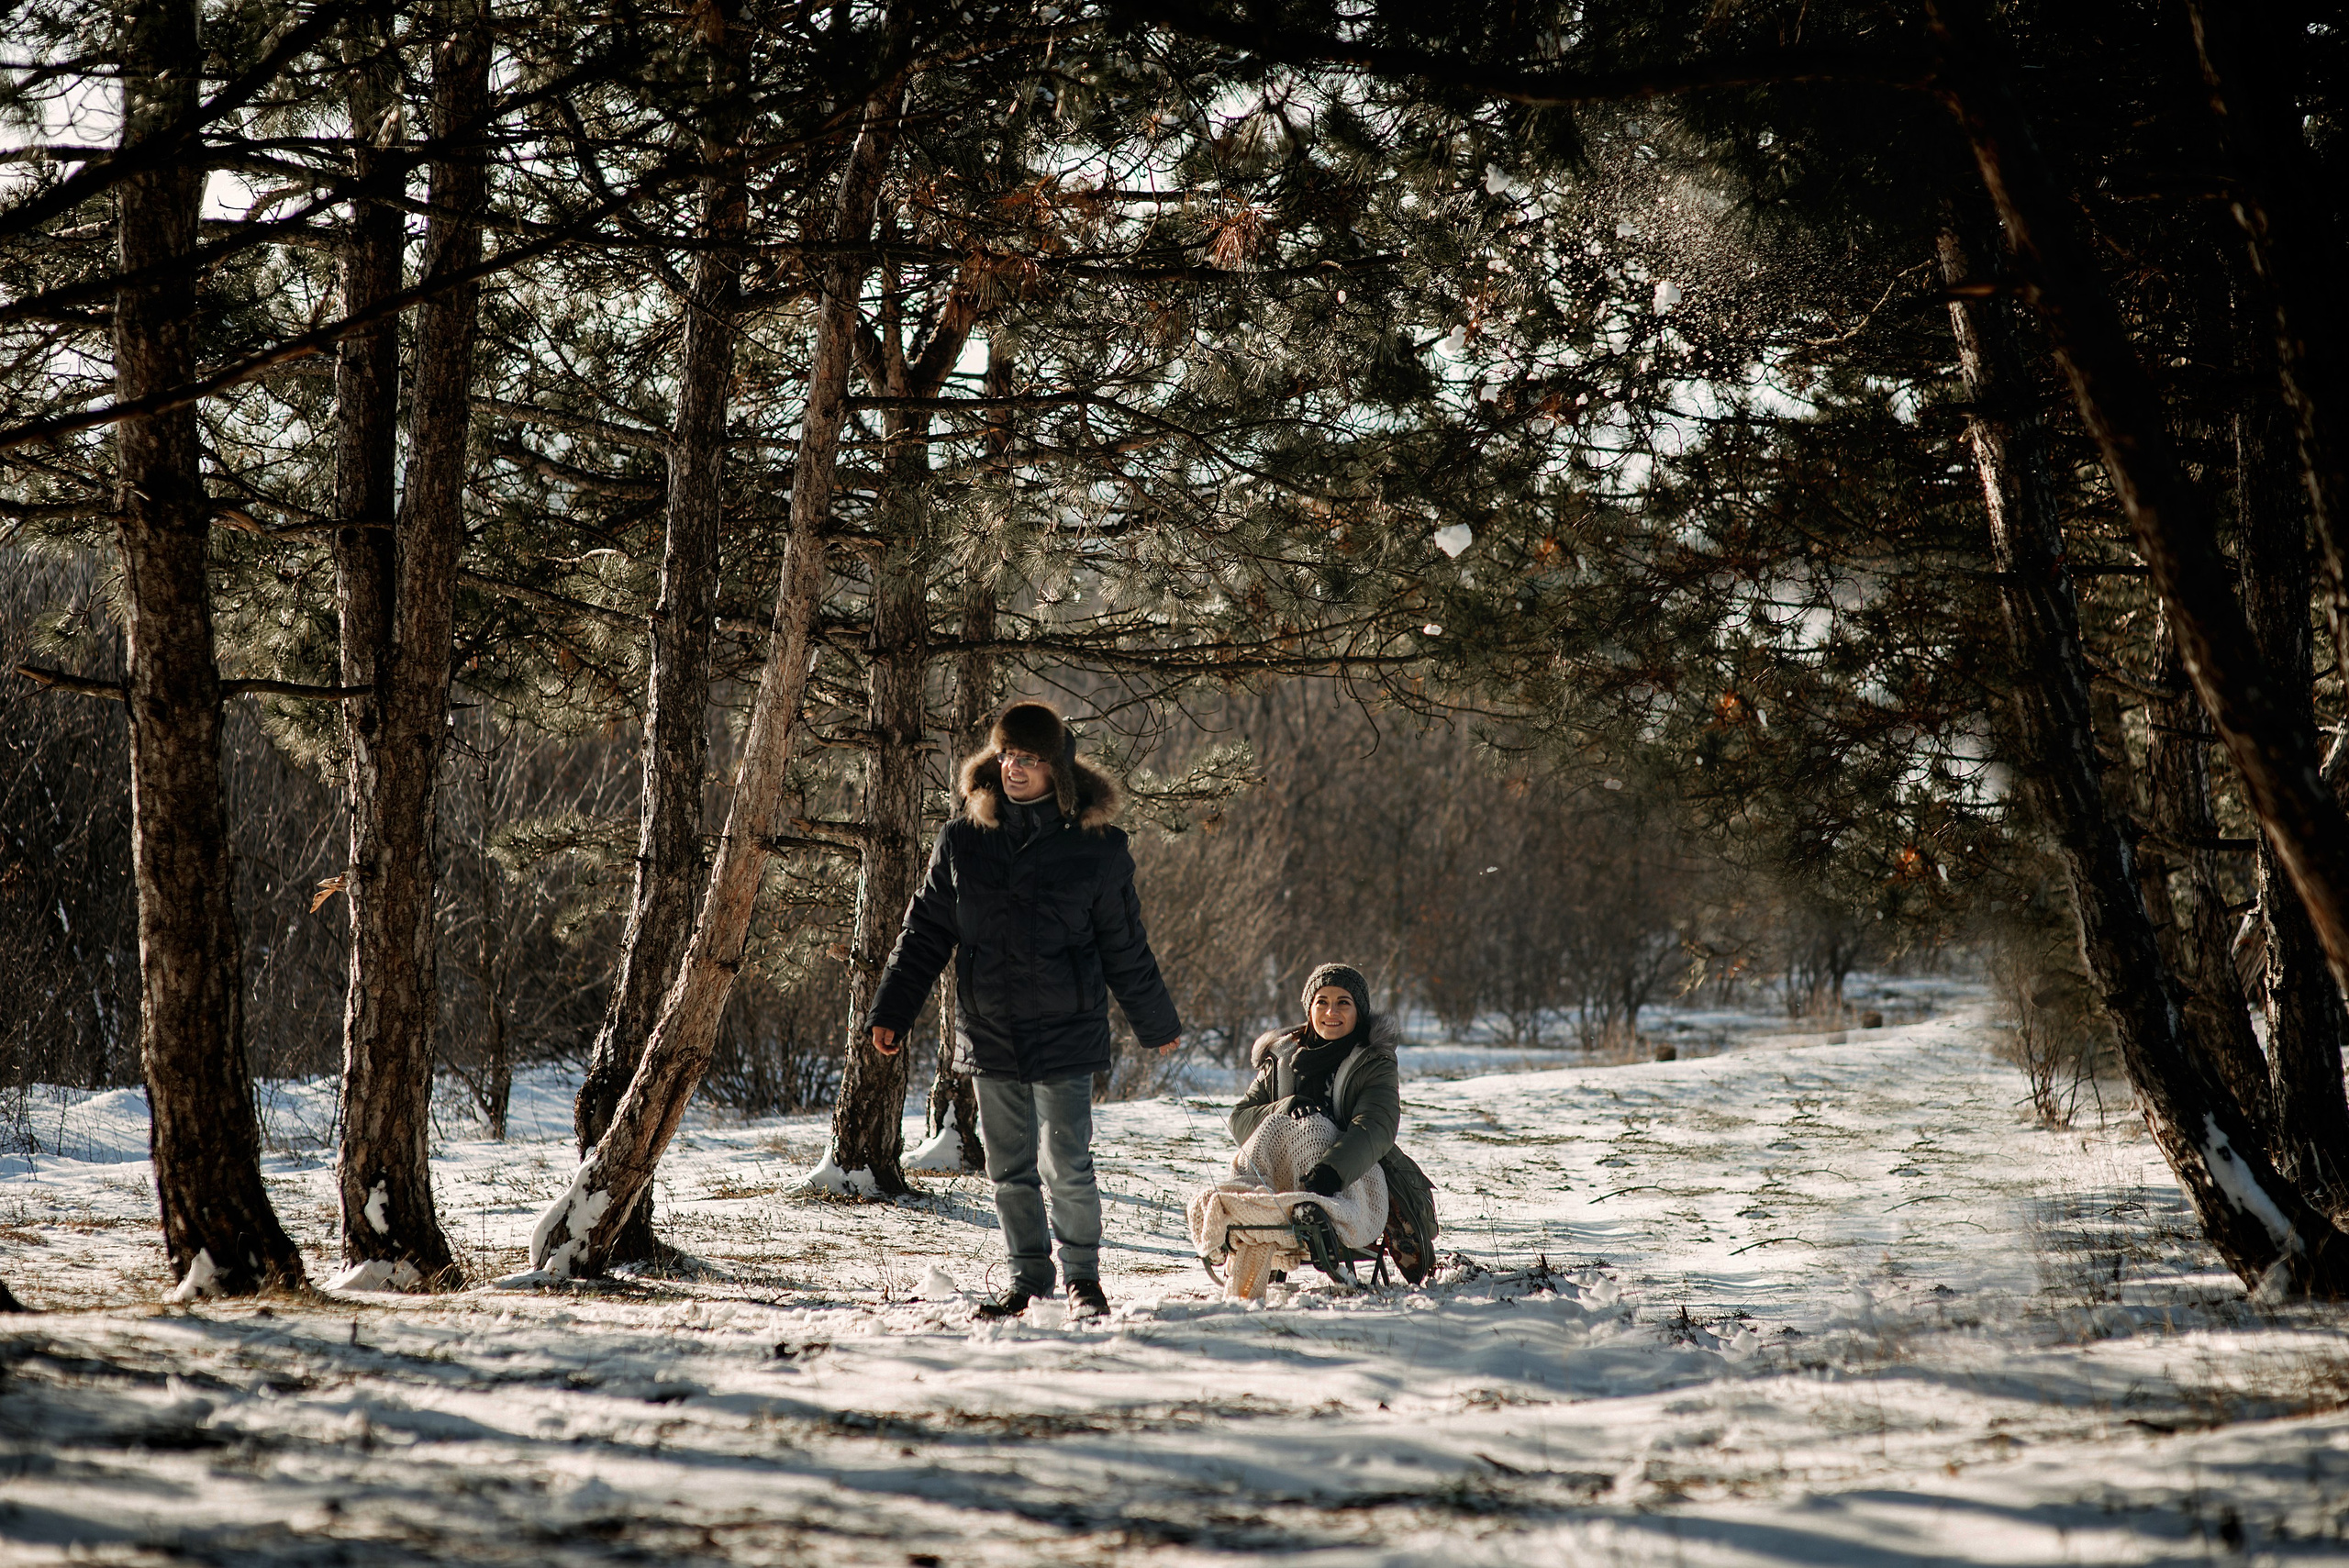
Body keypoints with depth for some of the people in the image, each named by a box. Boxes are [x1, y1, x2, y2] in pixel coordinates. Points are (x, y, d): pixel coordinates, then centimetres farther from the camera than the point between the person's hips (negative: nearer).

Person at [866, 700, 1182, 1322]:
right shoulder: (962, 841, 3)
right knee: (1009, 1168, 10)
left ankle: (1082, 1276, 15)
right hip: (990, 1035, 3)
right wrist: (891, 1011, 5)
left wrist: (1158, 1024, 14)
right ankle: (1027, 1276, 26)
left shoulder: (1096, 849, -3)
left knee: (1067, 1166, -4)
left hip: (1066, 1034, -3)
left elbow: (1125, 948, 7)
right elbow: (925, 933, 9)